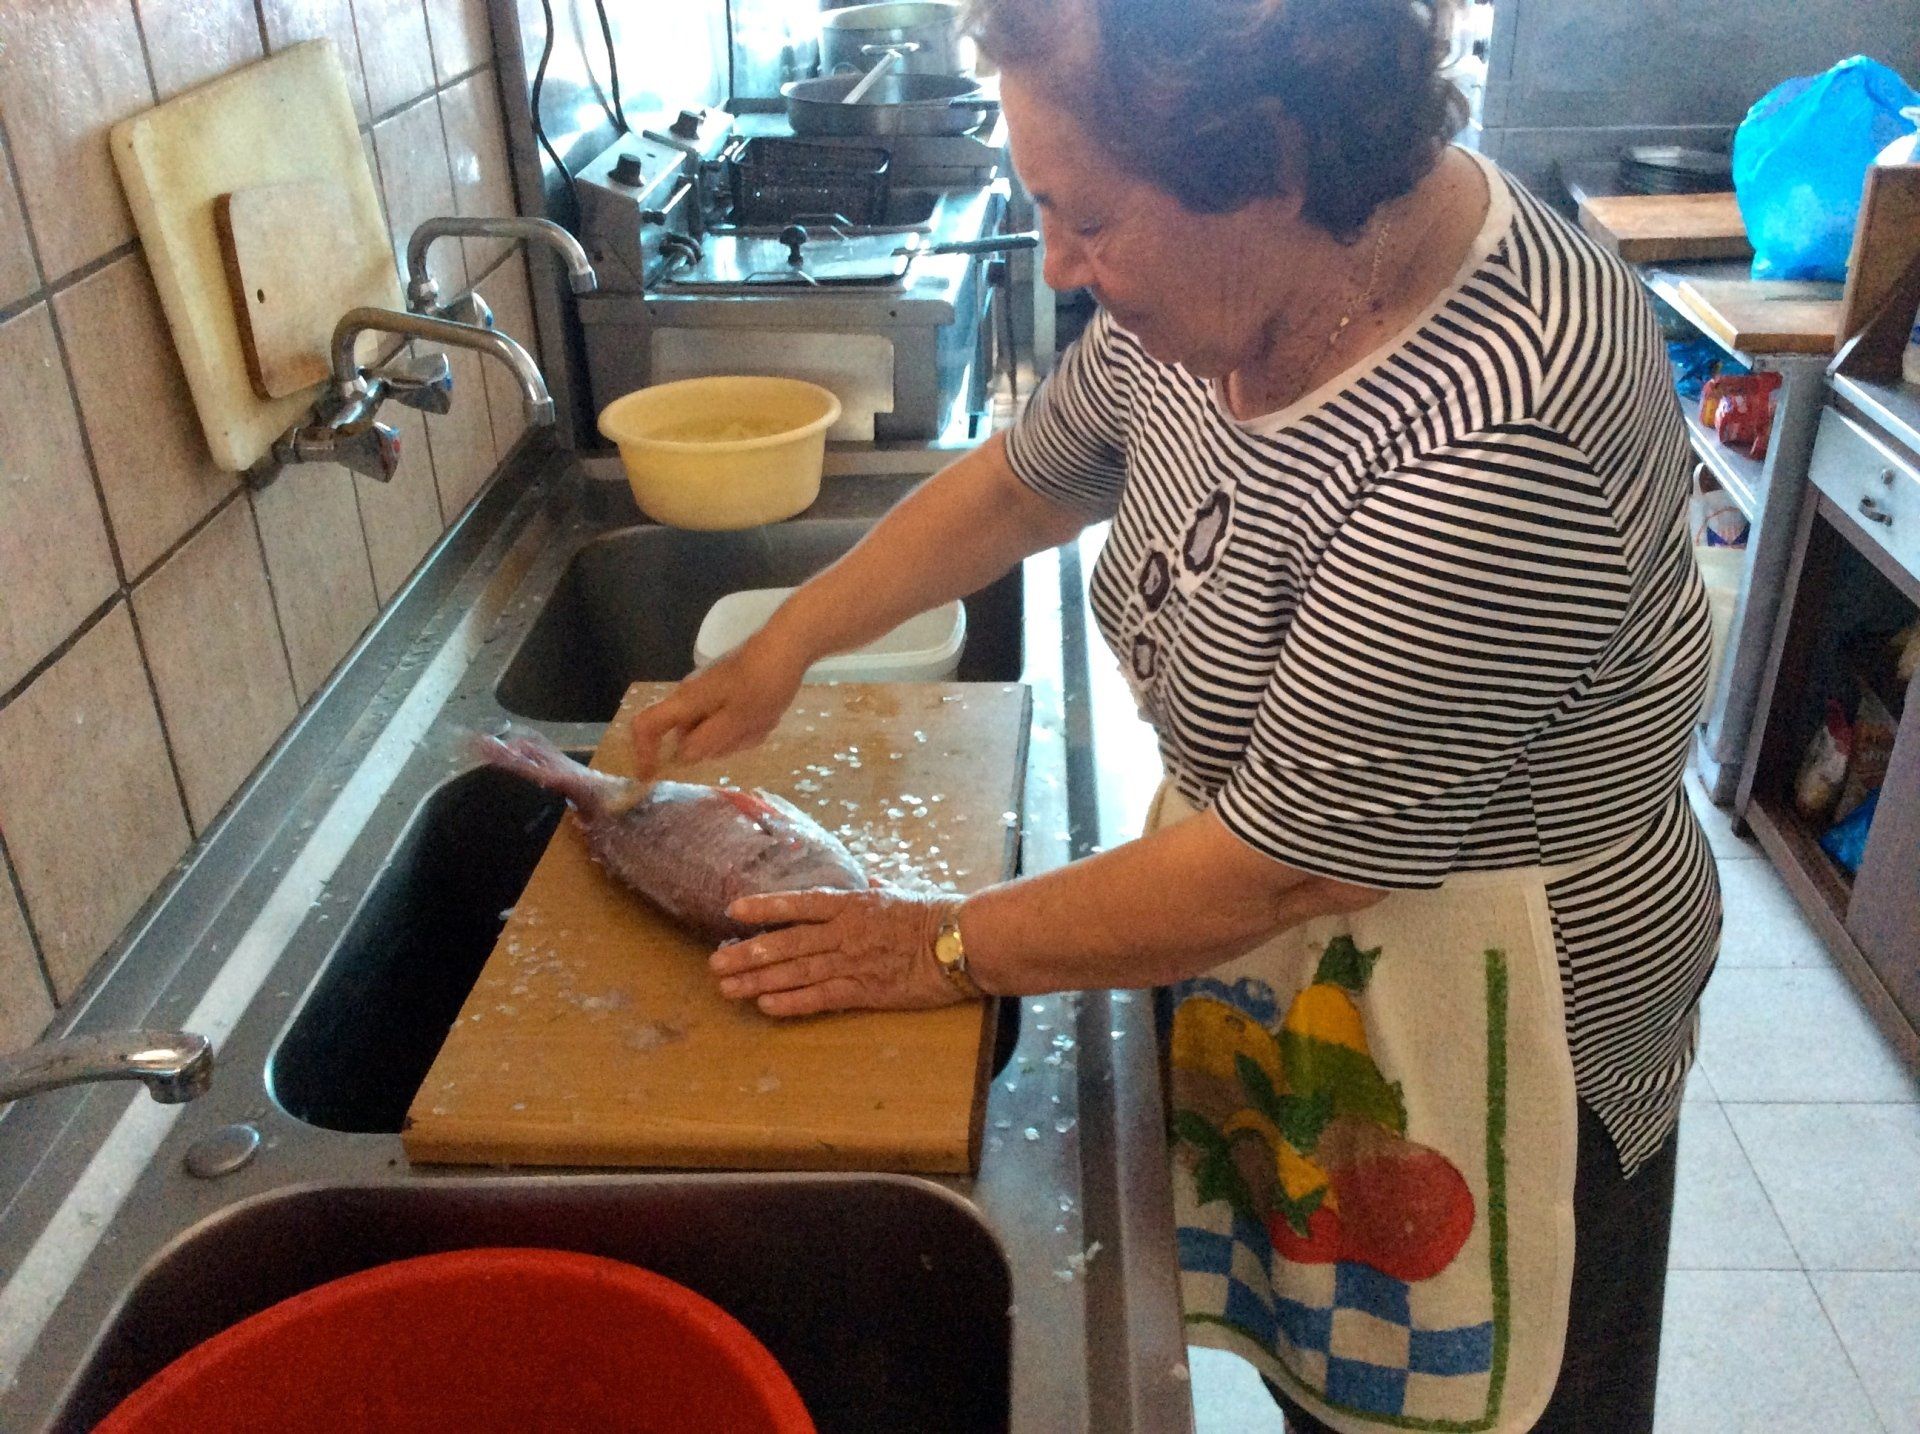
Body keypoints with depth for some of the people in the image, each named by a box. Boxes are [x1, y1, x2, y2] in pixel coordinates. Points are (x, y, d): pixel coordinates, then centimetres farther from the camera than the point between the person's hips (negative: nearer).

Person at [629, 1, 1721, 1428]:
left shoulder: (1491, 453, -35)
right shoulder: (1222, 281, -9)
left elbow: (1275, 870, -29)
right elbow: (1023, 479, 8)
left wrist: (955, 948, -16)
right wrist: (787, 644, 4)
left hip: (1491, 1031, -7)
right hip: (1278, 964, 7)